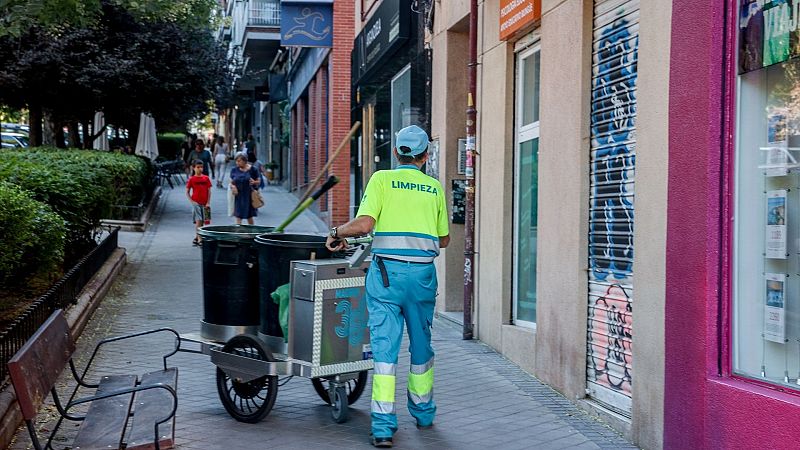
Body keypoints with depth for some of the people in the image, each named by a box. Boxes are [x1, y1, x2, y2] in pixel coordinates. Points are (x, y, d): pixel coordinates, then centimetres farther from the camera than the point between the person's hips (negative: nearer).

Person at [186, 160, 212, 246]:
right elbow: (187, 192, 3)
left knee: (204, 221, 7)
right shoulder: (191, 179, -1)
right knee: (198, 221, -7)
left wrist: (208, 203, -2)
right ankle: (199, 239, -6)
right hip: (196, 203, -3)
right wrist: (191, 201, -8)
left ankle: (197, 238, 22)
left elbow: (209, 191, 4)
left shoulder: (206, 178, 4)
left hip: (205, 203, 3)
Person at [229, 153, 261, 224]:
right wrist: (232, 186, -12)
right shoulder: (234, 170, 4)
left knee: (249, 216, 10)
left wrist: (254, 182, -16)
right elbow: (231, 182, 10)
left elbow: (259, 182, 5)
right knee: (238, 216, -3)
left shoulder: (252, 169, -1)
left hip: (249, 197, -1)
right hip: (238, 196, 1)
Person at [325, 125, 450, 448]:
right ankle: (423, 413, 32)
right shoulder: (435, 187, 11)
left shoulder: (382, 179, 1)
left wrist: (337, 233, 5)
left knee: (384, 347, 0)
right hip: (423, 273, 3)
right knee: (421, 345, 18)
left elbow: (365, 223, -13)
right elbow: (444, 239, 16)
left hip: (387, 271, -3)